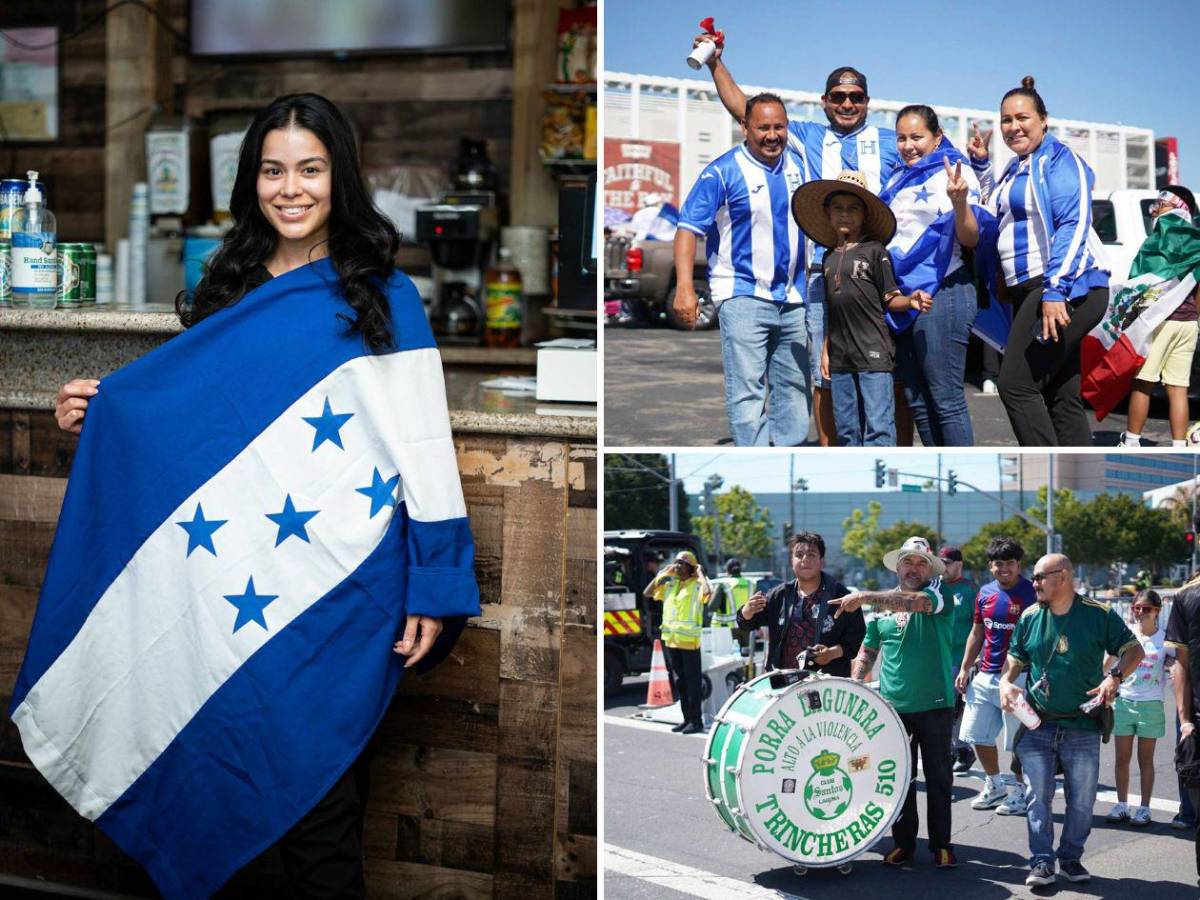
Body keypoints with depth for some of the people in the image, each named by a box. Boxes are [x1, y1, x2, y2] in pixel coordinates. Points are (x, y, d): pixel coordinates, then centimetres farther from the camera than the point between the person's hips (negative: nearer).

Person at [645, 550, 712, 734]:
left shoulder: (697, 585, -7)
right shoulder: (670, 584, 12)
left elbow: (708, 593, -29)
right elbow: (648, 593, 13)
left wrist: (701, 573, -14)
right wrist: (662, 574, 8)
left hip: (690, 641, -7)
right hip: (671, 640, 7)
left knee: (692, 681, -3)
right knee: (679, 681, 11)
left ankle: (696, 721, 1)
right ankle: (687, 718, 19)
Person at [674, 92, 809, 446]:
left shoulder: (797, 165, 9)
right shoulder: (723, 171, -9)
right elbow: (689, 228, -13)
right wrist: (685, 287, -23)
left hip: (793, 297, 6)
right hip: (742, 294, -6)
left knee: (794, 384, 12)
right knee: (746, 388, -10)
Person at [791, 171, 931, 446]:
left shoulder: (874, 250, -2)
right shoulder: (829, 258, 14)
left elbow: (890, 299, -3)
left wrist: (911, 300, -23)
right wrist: (825, 350, 17)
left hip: (873, 353, -6)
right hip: (840, 357, 6)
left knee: (878, 425, -9)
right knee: (846, 429, 11)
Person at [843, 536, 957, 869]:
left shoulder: (938, 597, -3)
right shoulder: (882, 607, 10)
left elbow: (916, 601, -26)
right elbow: (868, 652, 19)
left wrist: (865, 599, -33)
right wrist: (855, 684, 3)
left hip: (935, 706, -3)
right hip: (893, 708, 3)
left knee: (938, 779, 5)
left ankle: (941, 845, 14)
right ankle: (903, 844, 15)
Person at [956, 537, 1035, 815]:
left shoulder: (1031, 594, -8)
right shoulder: (985, 593, 9)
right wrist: (964, 669, 14)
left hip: (1017, 676, -6)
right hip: (985, 676, 6)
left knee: (1018, 740, 0)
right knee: (979, 735, 12)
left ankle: (1020, 792, 14)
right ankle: (994, 786, 29)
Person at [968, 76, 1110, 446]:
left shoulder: (1059, 159, -6)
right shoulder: (1016, 169, 21)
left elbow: (1074, 225, -16)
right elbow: (999, 214, 37)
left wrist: (1054, 290, -26)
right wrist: (980, 164, 26)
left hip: (1067, 289, -9)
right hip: (1030, 290, 9)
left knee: (1016, 386, -15)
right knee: (1062, 397, 6)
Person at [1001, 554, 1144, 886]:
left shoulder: (1099, 614, -4)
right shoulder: (1029, 618, 5)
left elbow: (1133, 650, 1)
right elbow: (1016, 660, 14)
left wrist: (1115, 677, -16)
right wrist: (1006, 682, -7)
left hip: (1082, 727, -2)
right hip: (1037, 725, 2)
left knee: (1082, 800, 5)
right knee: (1038, 797, -2)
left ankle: (1071, 857, 20)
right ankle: (1042, 862, 4)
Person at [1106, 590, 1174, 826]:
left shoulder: (1165, 638, -4)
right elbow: (1108, 662, 10)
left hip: (1150, 706, -2)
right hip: (1124, 702, 2)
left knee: (1145, 759, 6)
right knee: (1122, 758, 6)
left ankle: (1144, 809, 14)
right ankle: (1121, 805, 17)